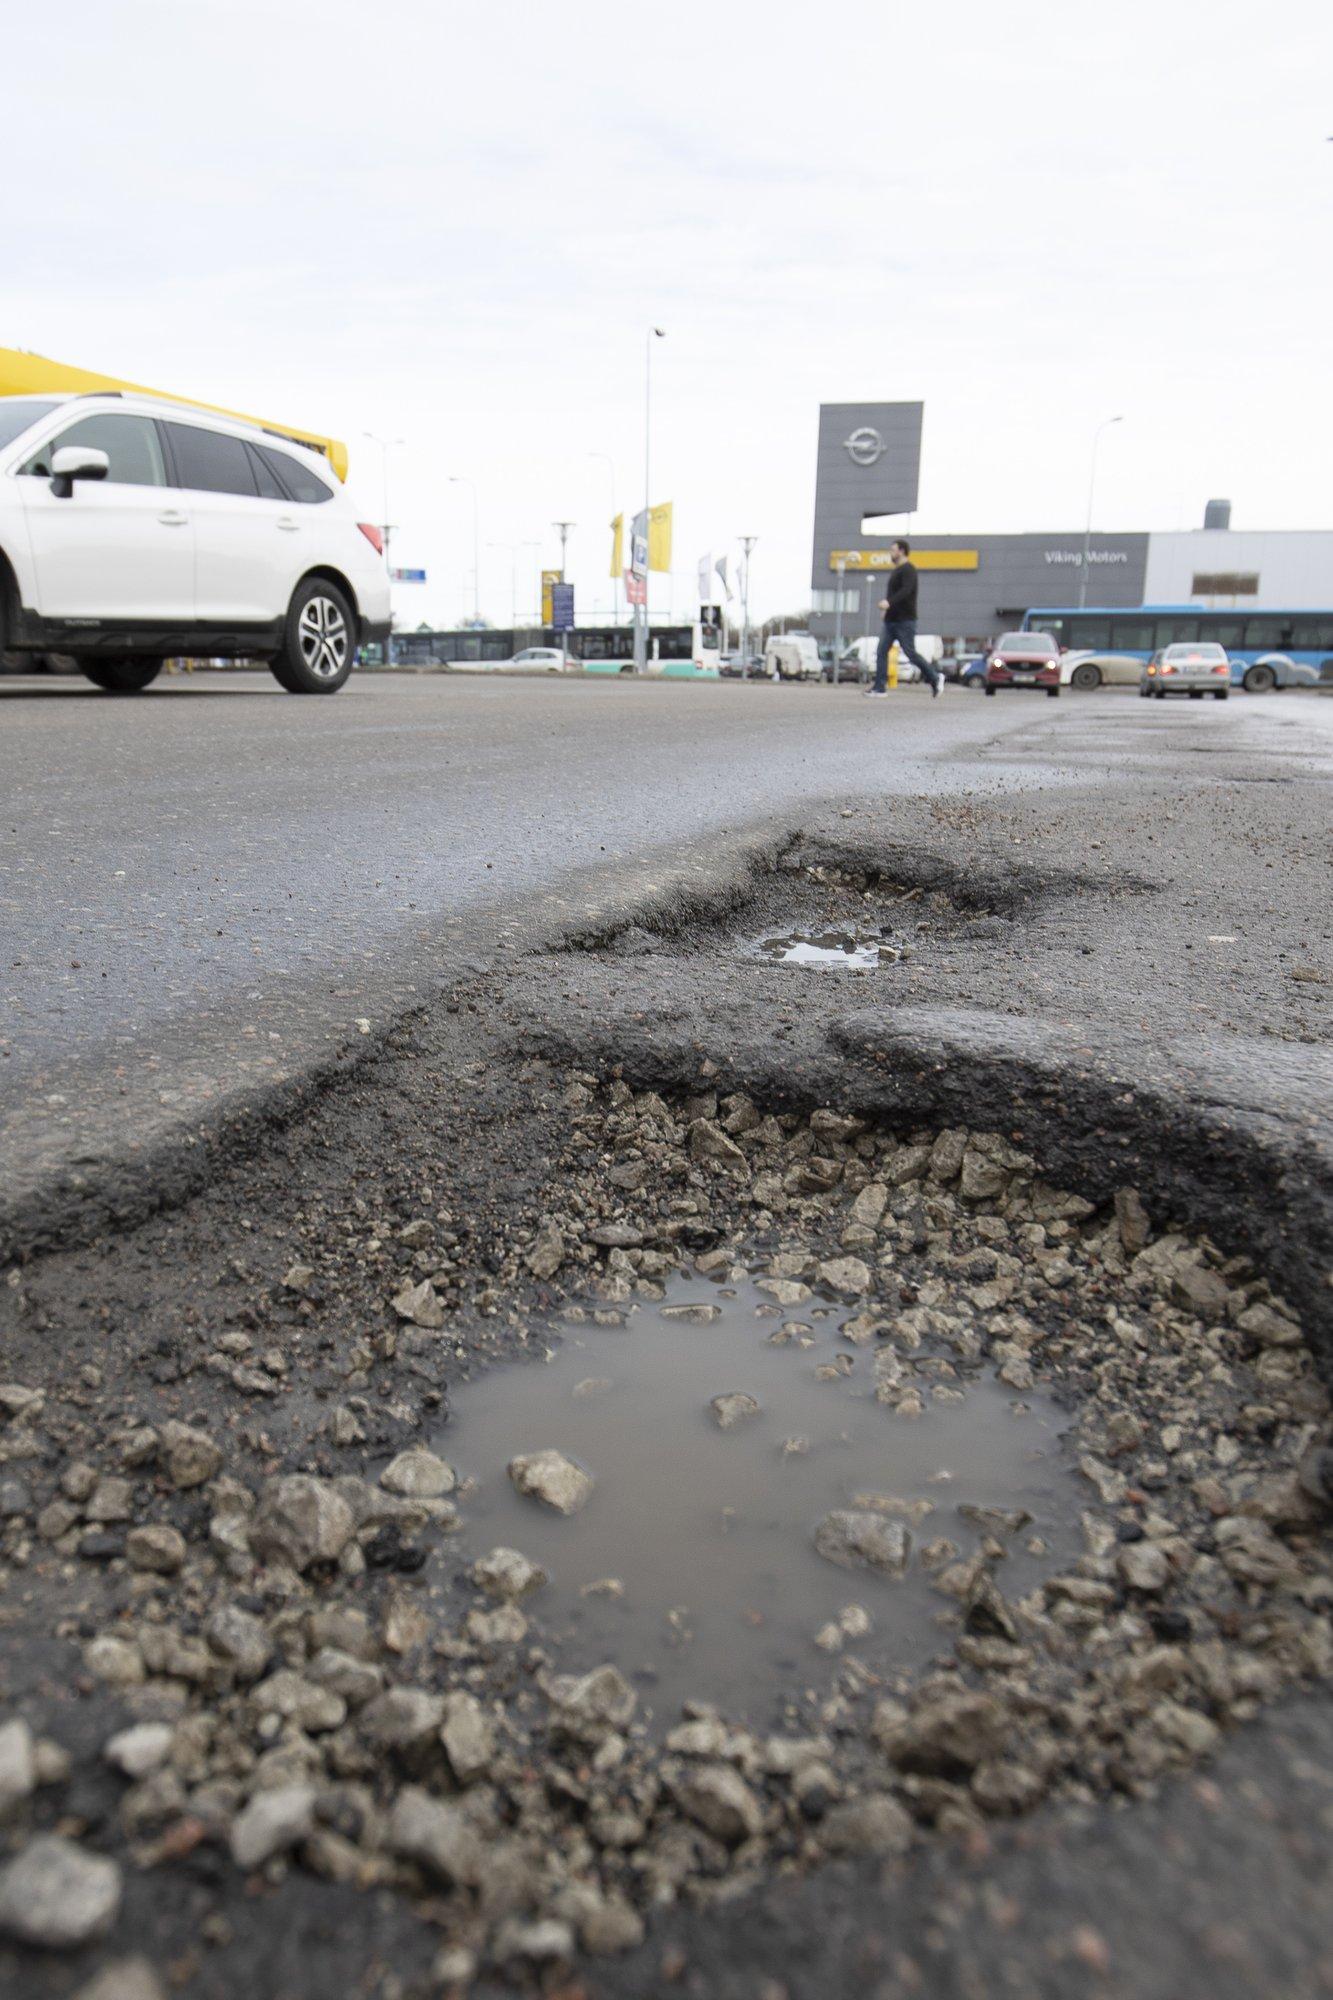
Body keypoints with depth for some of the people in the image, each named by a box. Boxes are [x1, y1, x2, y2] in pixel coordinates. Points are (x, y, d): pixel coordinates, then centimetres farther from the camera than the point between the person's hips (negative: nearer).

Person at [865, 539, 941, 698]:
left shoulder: (908, 569, -11)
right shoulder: (895, 570, 19)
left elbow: (905, 591, -26)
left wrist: (889, 602, -39)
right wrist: (887, 607, 14)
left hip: (904, 620, -9)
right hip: (891, 620, 9)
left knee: (910, 653, -6)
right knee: (881, 651, -2)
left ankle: (934, 677, 8)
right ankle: (880, 686, -4)